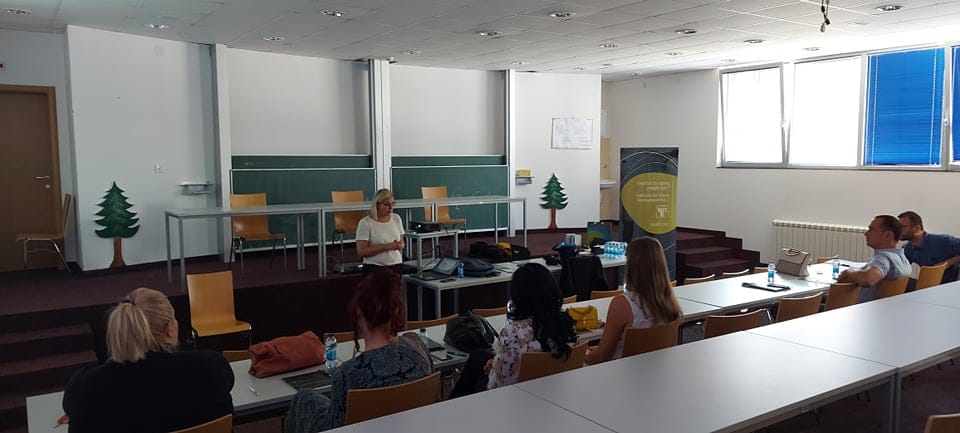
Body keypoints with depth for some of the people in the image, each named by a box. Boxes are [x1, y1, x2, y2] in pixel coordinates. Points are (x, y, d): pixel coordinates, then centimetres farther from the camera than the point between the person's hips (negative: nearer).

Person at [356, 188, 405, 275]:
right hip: (374, 269, -4)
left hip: (396, 267, 4)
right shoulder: (365, 223, -7)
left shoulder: (397, 218, 10)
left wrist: (399, 246, -5)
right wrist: (385, 247, -18)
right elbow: (361, 251, -12)